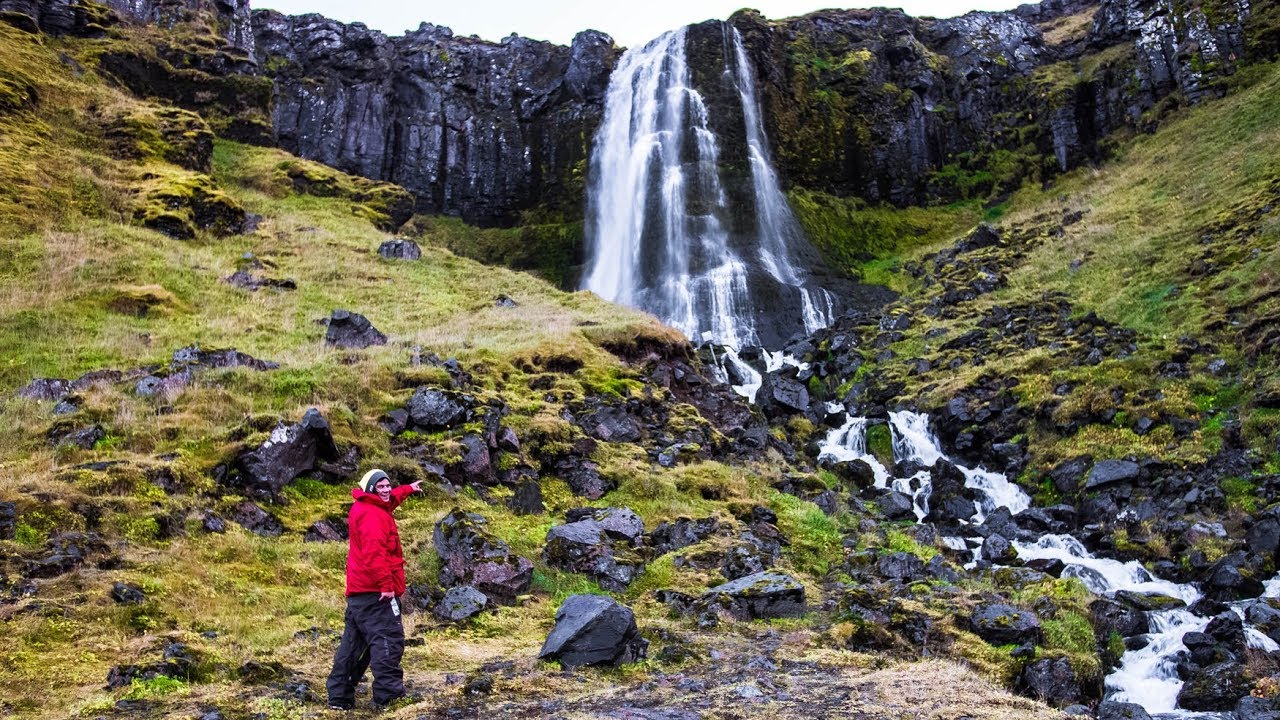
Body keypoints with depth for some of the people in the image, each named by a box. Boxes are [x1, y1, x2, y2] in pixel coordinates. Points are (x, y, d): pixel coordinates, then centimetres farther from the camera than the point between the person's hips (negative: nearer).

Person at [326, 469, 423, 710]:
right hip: (375, 590, -11)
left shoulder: (368, 508, 19)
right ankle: (388, 694, -16)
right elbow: (374, 552, -26)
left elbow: (389, 500, 44)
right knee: (388, 638, -12)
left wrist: (408, 489, 54)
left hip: (359, 590, 11)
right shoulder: (372, 514, -14)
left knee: (353, 642, 13)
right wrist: (386, 584, -28)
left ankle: (339, 696, 17)